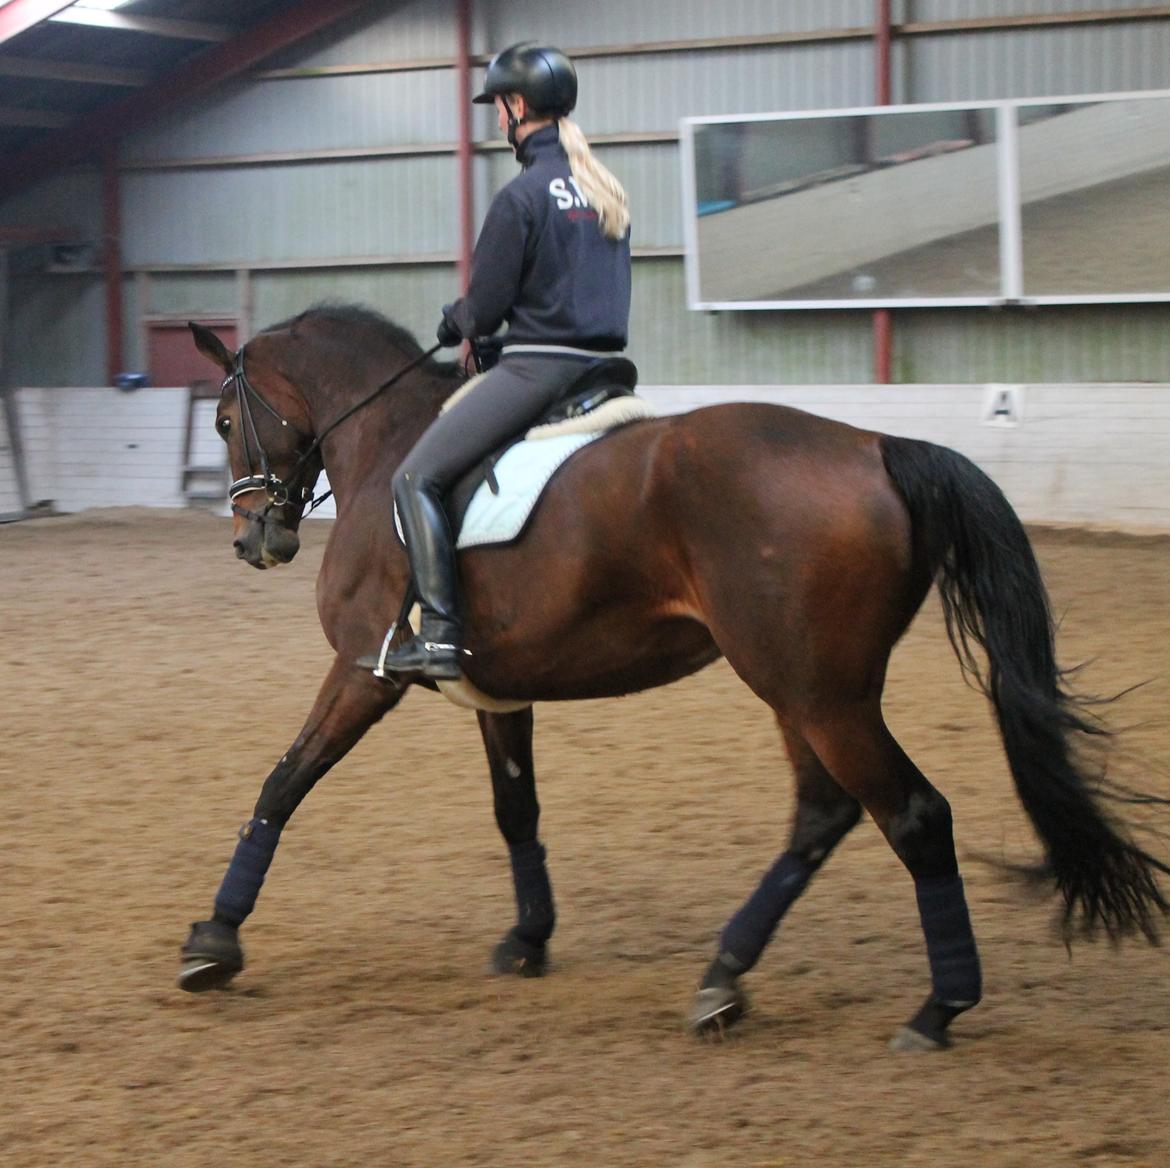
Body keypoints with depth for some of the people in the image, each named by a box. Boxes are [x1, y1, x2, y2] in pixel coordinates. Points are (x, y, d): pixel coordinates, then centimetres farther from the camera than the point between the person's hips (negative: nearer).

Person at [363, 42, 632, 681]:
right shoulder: (608, 191, 13)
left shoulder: (524, 194, -12)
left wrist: (453, 322, 13)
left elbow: (483, 310, -11)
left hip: (538, 366, -9)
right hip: (602, 363, 9)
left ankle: (439, 635, -18)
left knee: (416, 478, -7)